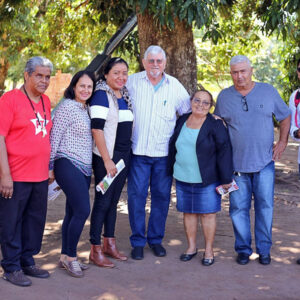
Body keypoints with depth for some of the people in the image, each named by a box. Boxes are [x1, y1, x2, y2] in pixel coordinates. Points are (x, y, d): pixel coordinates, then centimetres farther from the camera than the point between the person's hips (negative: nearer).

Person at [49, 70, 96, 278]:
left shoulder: (86, 109, 15)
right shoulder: (67, 107, -10)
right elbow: (54, 138, -11)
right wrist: (50, 167, -11)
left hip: (84, 167, 8)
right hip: (68, 165, -8)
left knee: (73, 212, 10)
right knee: (83, 210, -13)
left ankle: (65, 257, 18)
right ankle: (71, 257, -1)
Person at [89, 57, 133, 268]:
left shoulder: (126, 96, 11)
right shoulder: (102, 95, -11)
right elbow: (97, 129, -16)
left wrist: (125, 158, 15)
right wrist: (107, 160, -18)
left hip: (124, 155, 7)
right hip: (106, 157, -7)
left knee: (114, 200, 13)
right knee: (103, 201, -4)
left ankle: (109, 244, 23)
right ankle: (95, 250, 4)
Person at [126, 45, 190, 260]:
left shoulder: (175, 86, 6)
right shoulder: (132, 82, 2)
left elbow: (189, 112, 15)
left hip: (164, 152, 2)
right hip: (138, 151, -1)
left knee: (162, 196, 7)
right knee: (137, 195, -1)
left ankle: (156, 239, 22)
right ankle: (138, 241, 11)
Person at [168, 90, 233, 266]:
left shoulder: (215, 125, -8)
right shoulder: (181, 121, 8)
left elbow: (224, 151, -10)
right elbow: (173, 146, 18)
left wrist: (226, 179, -12)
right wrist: (173, 170, 19)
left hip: (207, 180, -5)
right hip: (183, 179, 5)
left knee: (208, 213, 2)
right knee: (188, 212, 11)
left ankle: (209, 250, 14)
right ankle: (192, 247, 25)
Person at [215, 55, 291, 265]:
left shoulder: (268, 91, 3)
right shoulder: (224, 97, 5)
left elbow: (285, 116, 13)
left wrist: (283, 141, 3)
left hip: (264, 162, 0)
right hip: (236, 163, 1)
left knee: (265, 206, 2)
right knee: (239, 208, 3)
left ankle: (264, 250, 15)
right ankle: (243, 249, 17)